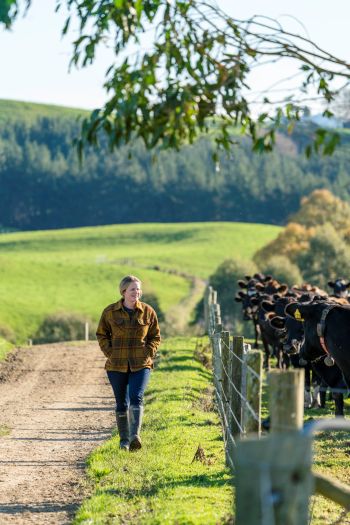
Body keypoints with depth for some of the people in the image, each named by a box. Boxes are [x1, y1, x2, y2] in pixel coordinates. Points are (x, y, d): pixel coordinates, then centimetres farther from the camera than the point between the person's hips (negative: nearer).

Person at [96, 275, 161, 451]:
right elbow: (101, 334, 9)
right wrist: (110, 353, -3)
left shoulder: (148, 311, 0)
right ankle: (124, 440, 19)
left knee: (136, 398, -19)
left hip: (140, 365, -1)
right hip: (117, 365, 1)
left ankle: (135, 436, -28)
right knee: (121, 403, 7)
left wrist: (148, 354, -5)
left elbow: (155, 337, 9)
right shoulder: (110, 312, -1)